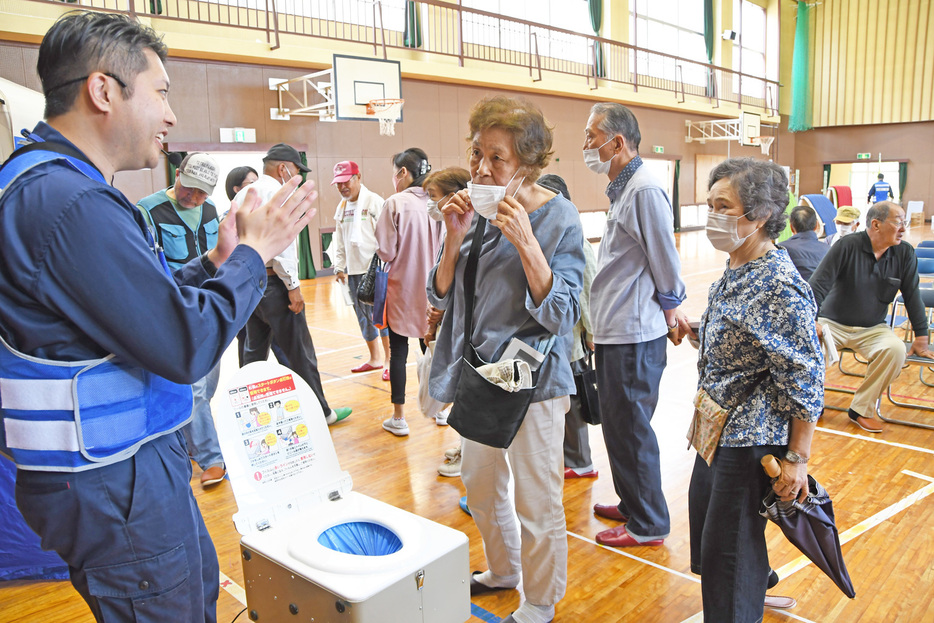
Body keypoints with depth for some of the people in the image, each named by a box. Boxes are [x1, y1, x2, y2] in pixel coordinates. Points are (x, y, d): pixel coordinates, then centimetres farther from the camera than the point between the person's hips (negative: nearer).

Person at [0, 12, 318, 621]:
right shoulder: (68, 202, -25)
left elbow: (147, 301, 13)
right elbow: (186, 346, -26)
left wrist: (216, 261, 4)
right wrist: (253, 252, -13)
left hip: (133, 462, 10)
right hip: (117, 484, -10)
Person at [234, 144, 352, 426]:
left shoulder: (242, 194, 15)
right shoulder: (276, 192, -12)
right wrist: (293, 285, -16)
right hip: (271, 281, -9)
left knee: (255, 350, 16)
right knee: (300, 352, -1)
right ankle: (320, 413, 7)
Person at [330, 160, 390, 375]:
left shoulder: (374, 201, -7)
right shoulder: (342, 207, 14)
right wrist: (339, 266, 14)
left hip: (375, 268, -7)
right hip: (353, 270, 7)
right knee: (363, 316, 13)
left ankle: (389, 359, 5)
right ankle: (375, 358, 25)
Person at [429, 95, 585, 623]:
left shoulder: (558, 216, -13)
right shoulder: (476, 208, 3)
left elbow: (562, 315, -19)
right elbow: (442, 296, 2)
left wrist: (526, 242, -28)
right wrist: (456, 238, -13)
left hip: (531, 379, -6)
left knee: (537, 503, 6)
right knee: (481, 485, 22)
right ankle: (503, 570, 47)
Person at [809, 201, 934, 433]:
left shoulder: (905, 254, -2)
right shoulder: (847, 246, -12)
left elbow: (913, 297, 3)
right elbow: (818, 284, -14)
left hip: (873, 329, 3)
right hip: (833, 323, -2)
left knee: (896, 349, -28)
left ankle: (861, 409, -11)